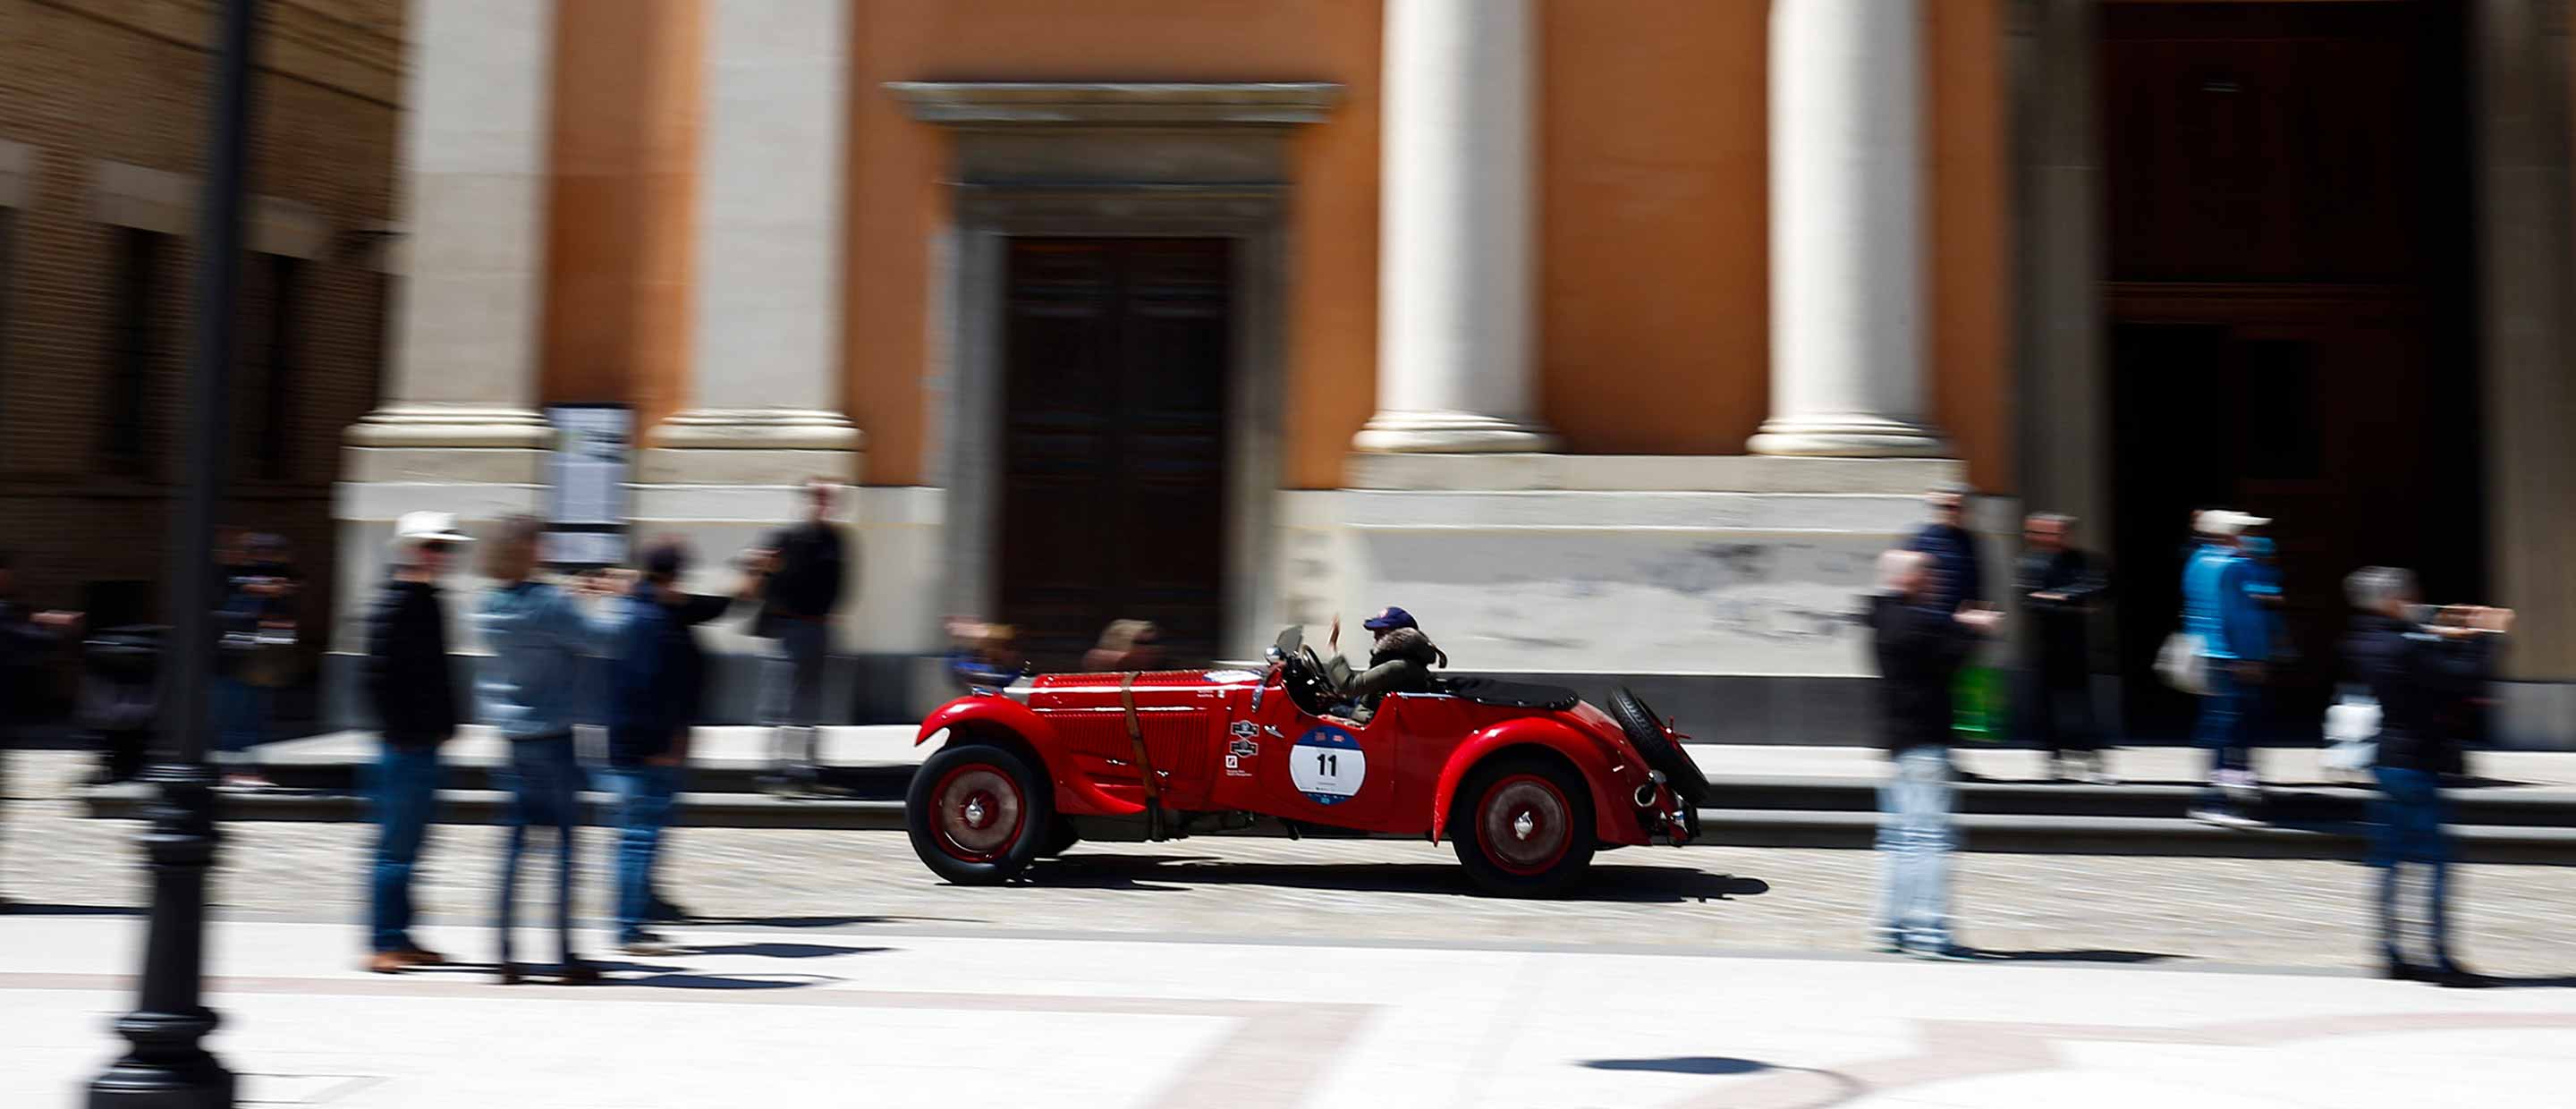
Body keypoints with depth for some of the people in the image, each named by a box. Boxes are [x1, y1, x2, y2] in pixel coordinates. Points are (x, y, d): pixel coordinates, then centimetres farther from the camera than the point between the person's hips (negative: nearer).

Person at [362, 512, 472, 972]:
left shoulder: (425, 602, 15)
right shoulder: (394, 604, -13)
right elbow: (379, 676, -18)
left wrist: (443, 724, 17)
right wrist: (402, 733, -18)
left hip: (423, 740, 9)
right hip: (406, 743, -9)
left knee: (407, 842, 13)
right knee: (399, 843, -5)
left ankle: (397, 936, 20)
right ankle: (385, 941, 0)